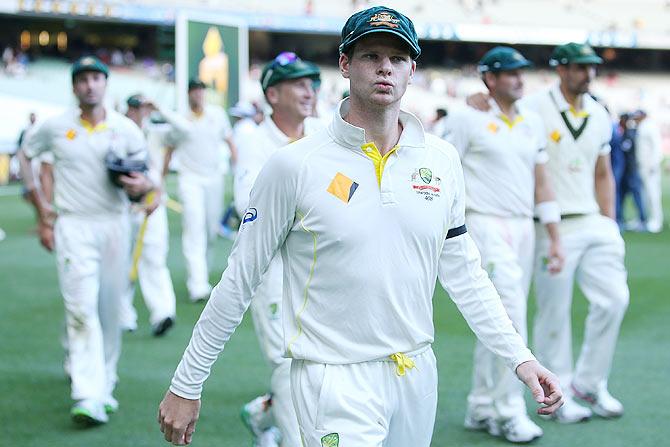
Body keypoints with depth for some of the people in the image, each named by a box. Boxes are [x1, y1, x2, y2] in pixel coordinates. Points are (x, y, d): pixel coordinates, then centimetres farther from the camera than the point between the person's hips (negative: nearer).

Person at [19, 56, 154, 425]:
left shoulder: (126, 129, 3)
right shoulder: (55, 127, 0)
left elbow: (143, 180, 7)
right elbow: (25, 155, 13)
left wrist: (142, 186, -19)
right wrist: (41, 208, 7)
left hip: (115, 224, 2)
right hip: (73, 226, -2)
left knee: (110, 309, 8)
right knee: (82, 308, -13)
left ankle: (104, 382, 24)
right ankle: (88, 397, -18)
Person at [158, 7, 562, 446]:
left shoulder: (442, 160, 5)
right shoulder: (294, 166, -8)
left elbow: (463, 272, 12)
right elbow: (239, 279, -3)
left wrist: (520, 357, 5)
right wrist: (186, 386, -1)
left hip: (418, 374, 5)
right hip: (336, 380, -5)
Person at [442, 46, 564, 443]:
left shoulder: (532, 123, 14)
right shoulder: (467, 119, -4)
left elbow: (541, 183, 16)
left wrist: (555, 239, 12)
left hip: (523, 228, 6)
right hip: (486, 226, -6)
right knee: (510, 313, -16)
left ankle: (481, 409, 19)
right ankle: (510, 410, -10)